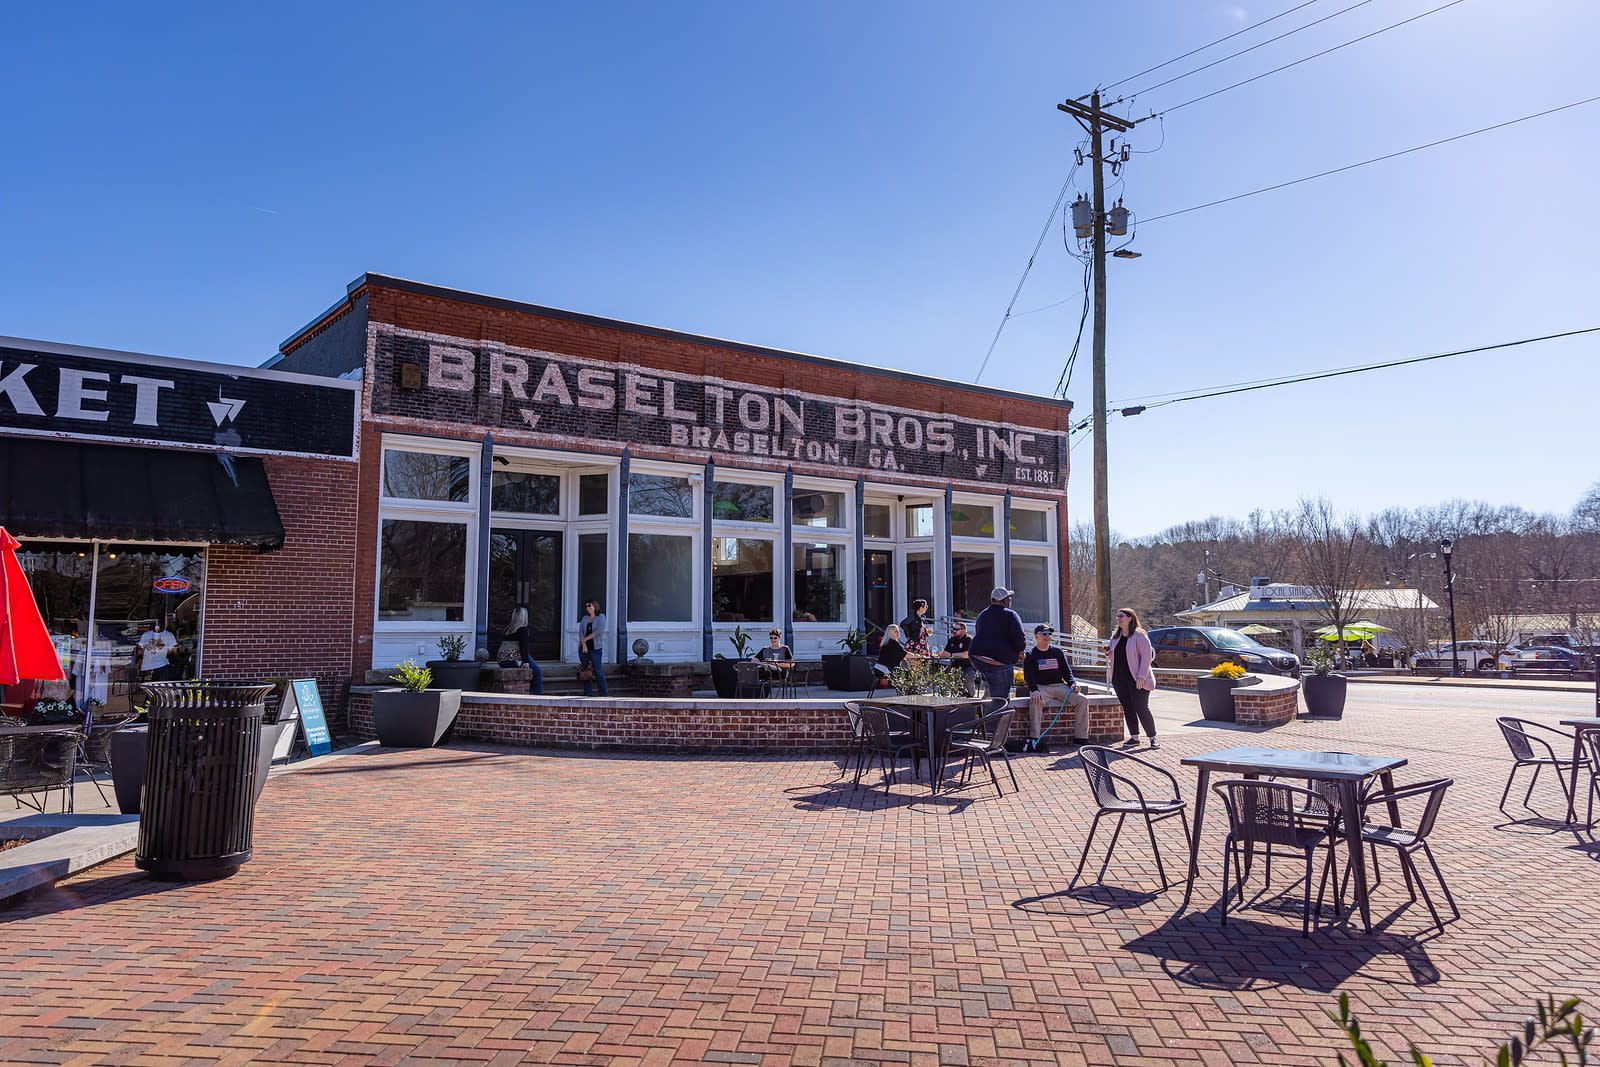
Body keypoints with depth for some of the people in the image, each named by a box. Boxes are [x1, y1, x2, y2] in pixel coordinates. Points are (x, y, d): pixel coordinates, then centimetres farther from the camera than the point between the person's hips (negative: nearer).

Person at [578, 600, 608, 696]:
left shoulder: (601, 617, 3)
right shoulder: (585, 618, 14)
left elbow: (599, 631, -10)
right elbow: (580, 632, 4)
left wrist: (585, 639, -7)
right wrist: (583, 644, -11)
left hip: (595, 648, -4)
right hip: (583, 648, 4)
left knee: (598, 672, -10)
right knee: (586, 672, 2)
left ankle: (604, 695, -8)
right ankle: (588, 695, 6)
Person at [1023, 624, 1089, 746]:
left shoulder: (1058, 652, 16)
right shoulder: (1030, 655, 5)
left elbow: (1067, 672, 16)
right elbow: (1028, 676, -5)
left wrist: (1073, 683, -5)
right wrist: (1034, 690, -24)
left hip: (1060, 686, 4)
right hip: (1040, 687, -4)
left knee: (1083, 700, -18)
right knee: (1035, 702, -37)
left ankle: (1081, 738, -16)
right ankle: (1035, 738, -35)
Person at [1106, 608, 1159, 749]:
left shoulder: (1139, 635, -9)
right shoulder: (1115, 636, 13)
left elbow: (1146, 656, -14)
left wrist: (1141, 677, -19)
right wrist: (1108, 654, 1)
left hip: (1136, 680, -7)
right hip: (1119, 679, 7)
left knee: (1141, 708, -7)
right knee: (1127, 708, 7)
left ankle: (1153, 738, 3)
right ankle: (1134, 738, 14)